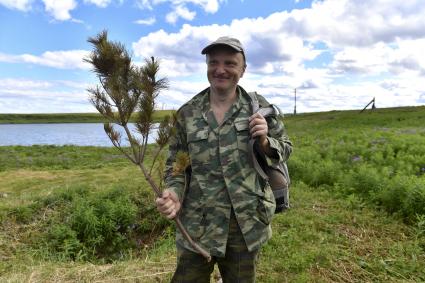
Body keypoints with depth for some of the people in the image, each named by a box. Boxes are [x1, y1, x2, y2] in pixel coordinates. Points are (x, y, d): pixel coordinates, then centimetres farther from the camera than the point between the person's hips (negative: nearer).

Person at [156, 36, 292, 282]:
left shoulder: (260, 107, -3)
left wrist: (264, 141, -16)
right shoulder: (187, 113, -2)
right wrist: (174, 192, -14)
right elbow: (176, 162, 4)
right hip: (198, 225, 0)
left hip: (247, 223, 1)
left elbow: (286, 149, 5)